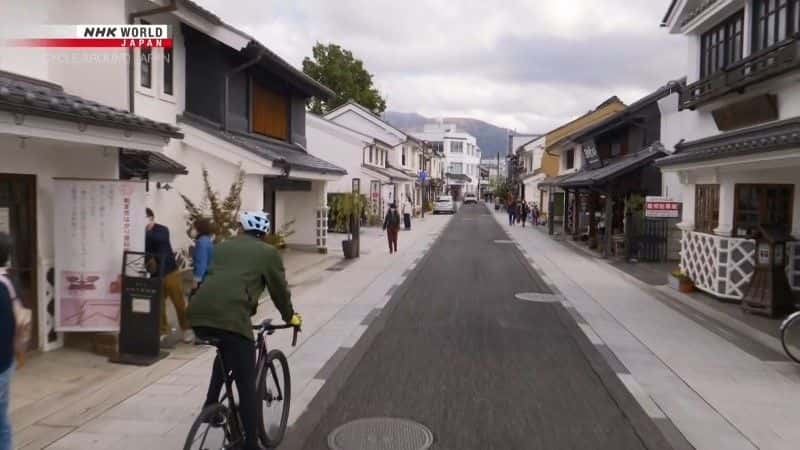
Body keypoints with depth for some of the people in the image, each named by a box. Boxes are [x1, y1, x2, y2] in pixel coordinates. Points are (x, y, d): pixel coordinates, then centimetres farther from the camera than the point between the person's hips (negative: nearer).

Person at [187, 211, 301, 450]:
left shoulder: (222, 247, 28)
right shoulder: (268, 252, 15)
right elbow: (280, 289, 20)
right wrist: (290, 317, 38)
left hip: (198, 314, 6)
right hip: (231, 318, -5)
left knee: (226, 352, 36)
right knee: (247, 386, 5)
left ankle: (211, 405, 33)